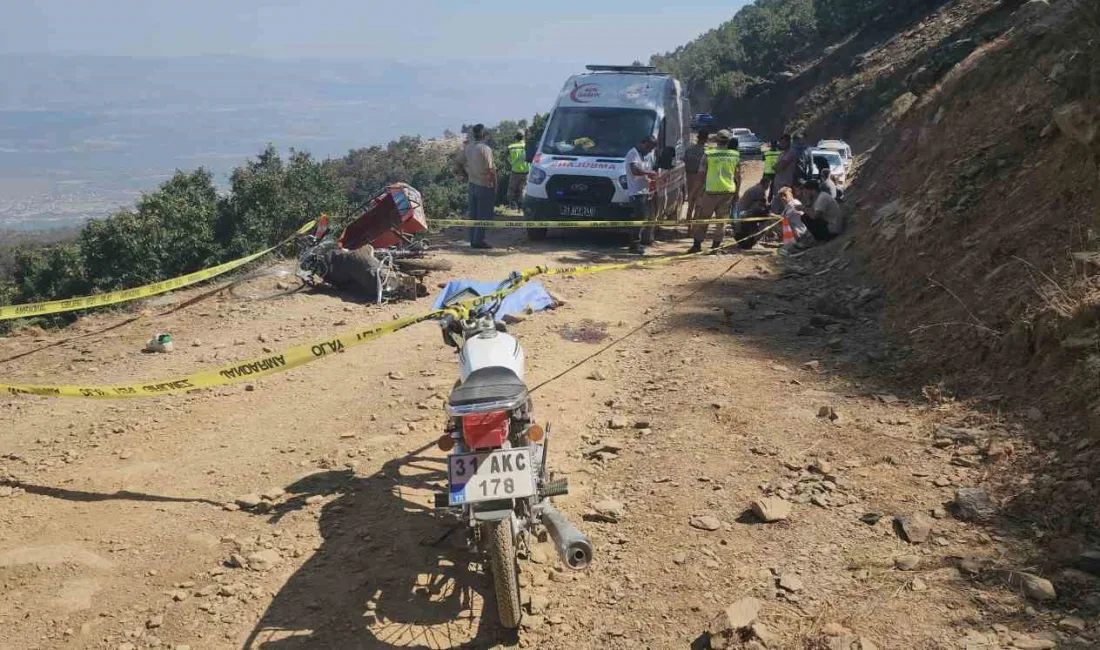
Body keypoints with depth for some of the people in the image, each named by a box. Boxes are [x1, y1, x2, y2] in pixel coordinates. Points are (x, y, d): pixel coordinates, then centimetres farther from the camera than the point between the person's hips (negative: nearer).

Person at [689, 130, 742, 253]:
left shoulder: (708, 155, -4)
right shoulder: (735, 155, 2)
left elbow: (701, 173, -3)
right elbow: (738, 176, 6)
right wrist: (737, 192, 15)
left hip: (711, 190, -2)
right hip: (728, 190, 2)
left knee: (702, 218, 7)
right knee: (722, 219, 10)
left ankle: (697, 244, 6)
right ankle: (716, 244, 10)